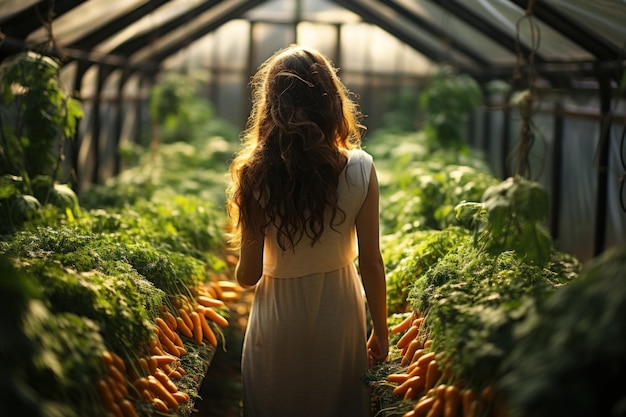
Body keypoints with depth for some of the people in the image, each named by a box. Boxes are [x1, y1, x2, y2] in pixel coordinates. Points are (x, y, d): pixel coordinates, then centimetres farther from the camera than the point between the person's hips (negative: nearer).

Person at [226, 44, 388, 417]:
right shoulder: (360, 169, -18)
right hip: (340, 312, 1)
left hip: (280, 316, -1)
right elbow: (371, 262, -11)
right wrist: (381, 331, 4)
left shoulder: (256, 175, -20)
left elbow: (248, 275, -13)